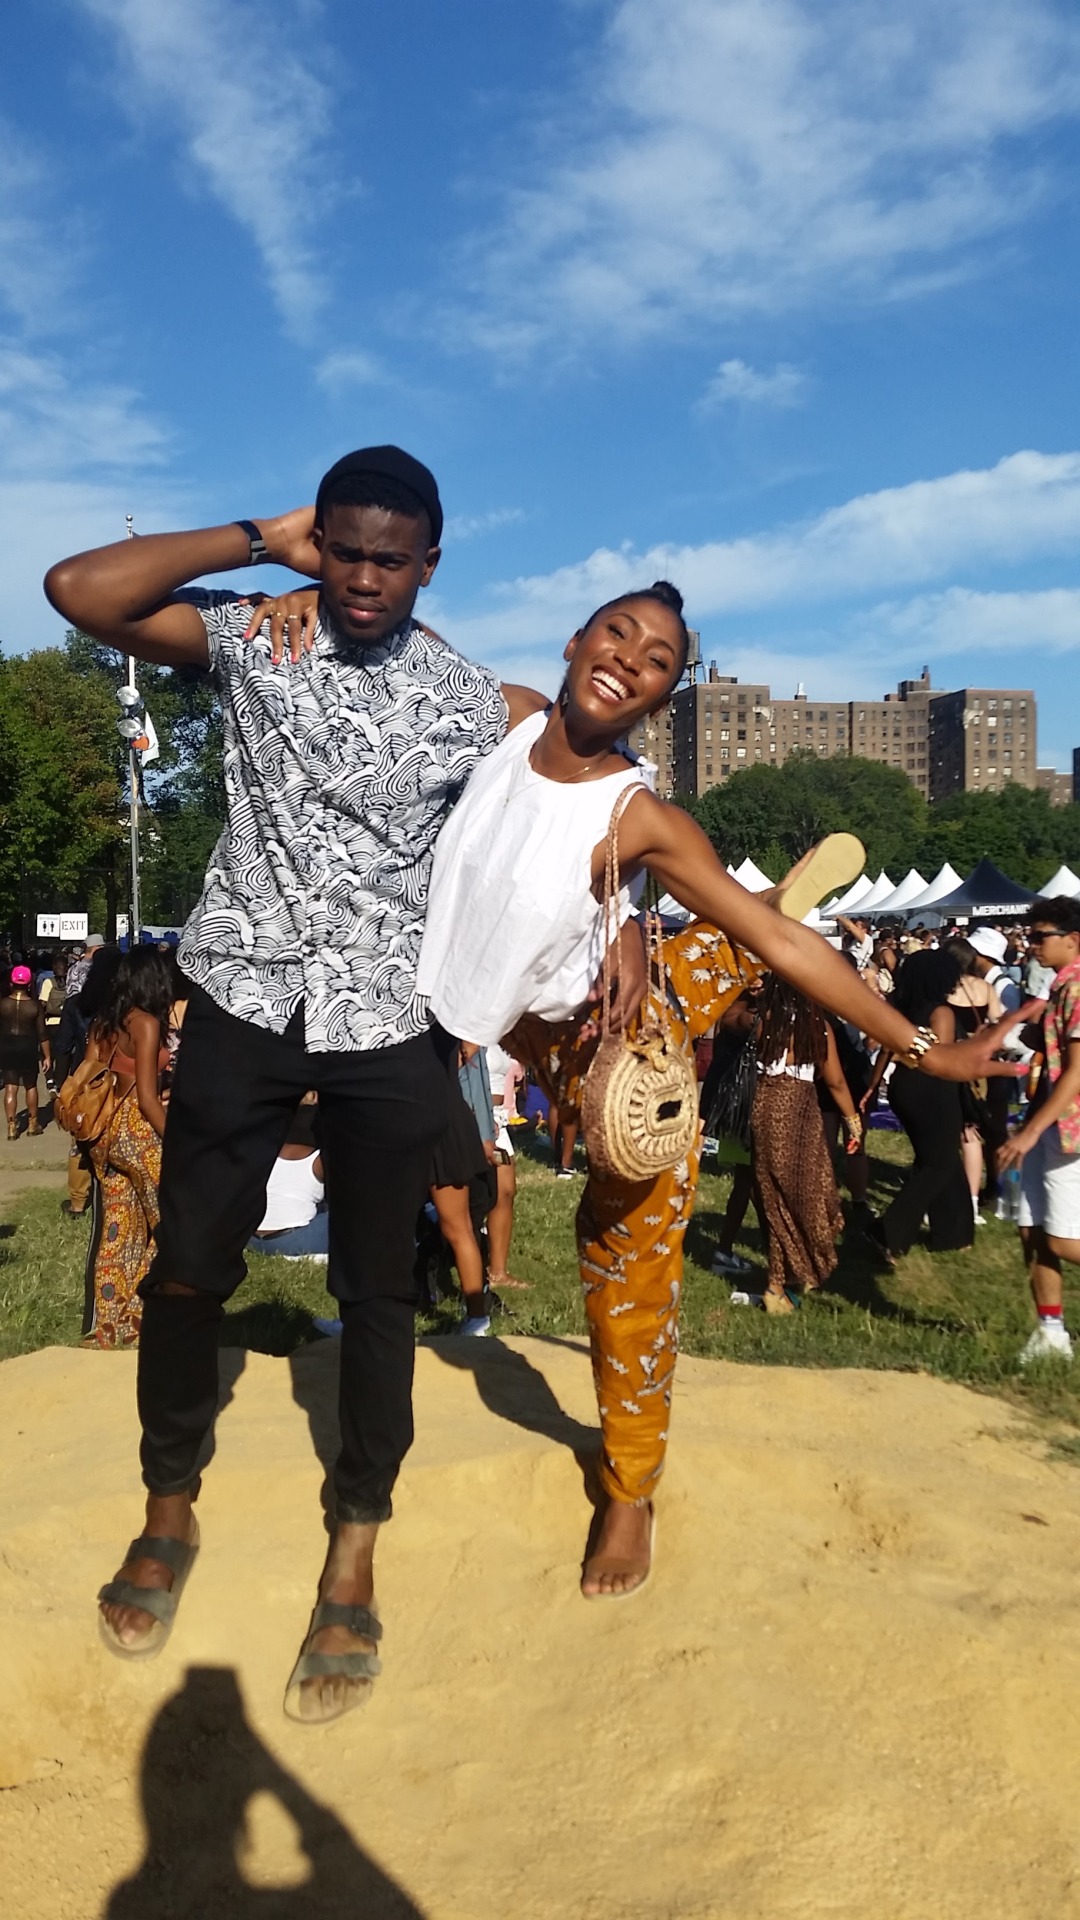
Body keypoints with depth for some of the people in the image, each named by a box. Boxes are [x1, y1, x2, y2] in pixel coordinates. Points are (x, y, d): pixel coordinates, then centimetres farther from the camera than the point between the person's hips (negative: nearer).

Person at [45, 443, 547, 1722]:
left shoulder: (470, 701, 2)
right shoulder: (251, 640, 2)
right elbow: (80, 589, -9)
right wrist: (256, 541, -7)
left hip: (387, 1018, 0)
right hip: (244, 997, 1)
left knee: (376, 1287, 3)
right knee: (187, 1264, 5)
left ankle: (355, 1551, 20)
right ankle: (169, 1506, 29)